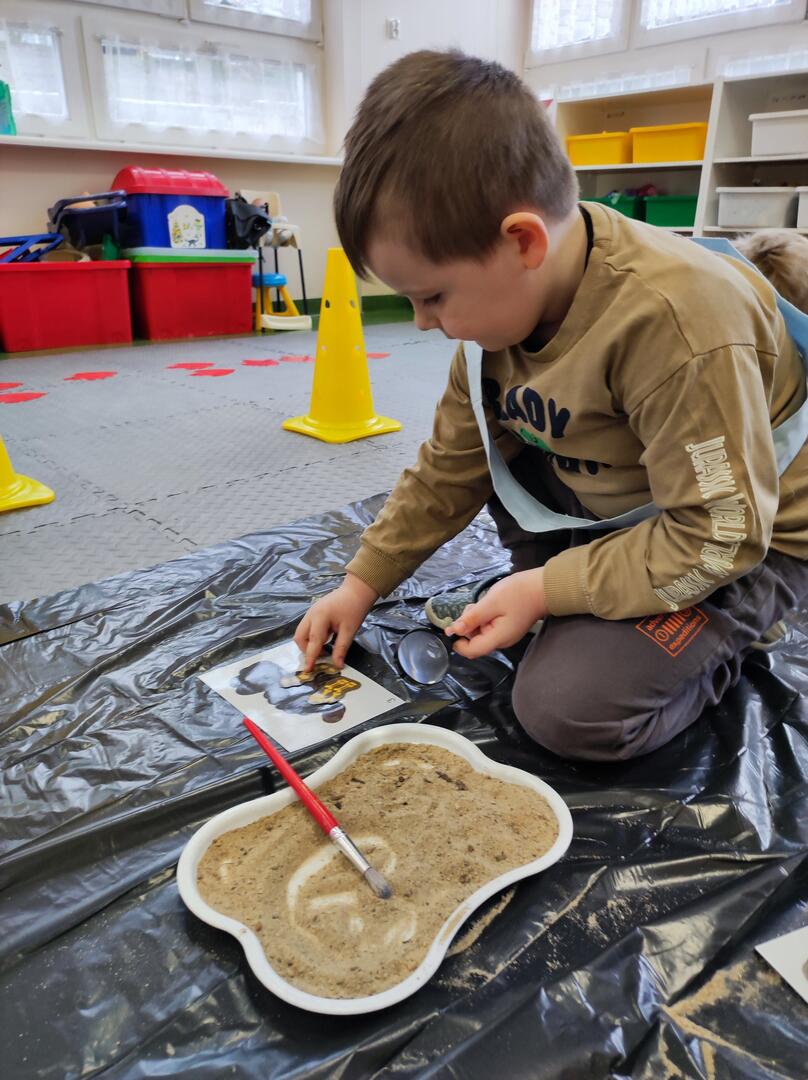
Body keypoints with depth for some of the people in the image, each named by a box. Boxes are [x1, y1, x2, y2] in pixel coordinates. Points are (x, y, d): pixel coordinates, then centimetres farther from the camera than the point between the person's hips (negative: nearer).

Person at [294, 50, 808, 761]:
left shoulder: (675, 321, -35)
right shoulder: (503, 298, -10)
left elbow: (720, 534, -29)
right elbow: (452, 466, 0)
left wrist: (547, 589, -26)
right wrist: (364, 583, 1)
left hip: (744, 544, -7)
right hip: (610, 510, 7)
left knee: (569, 708, -23)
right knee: (481, 444, -3)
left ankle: (722, 643, 5)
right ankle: (558, 600, 7)